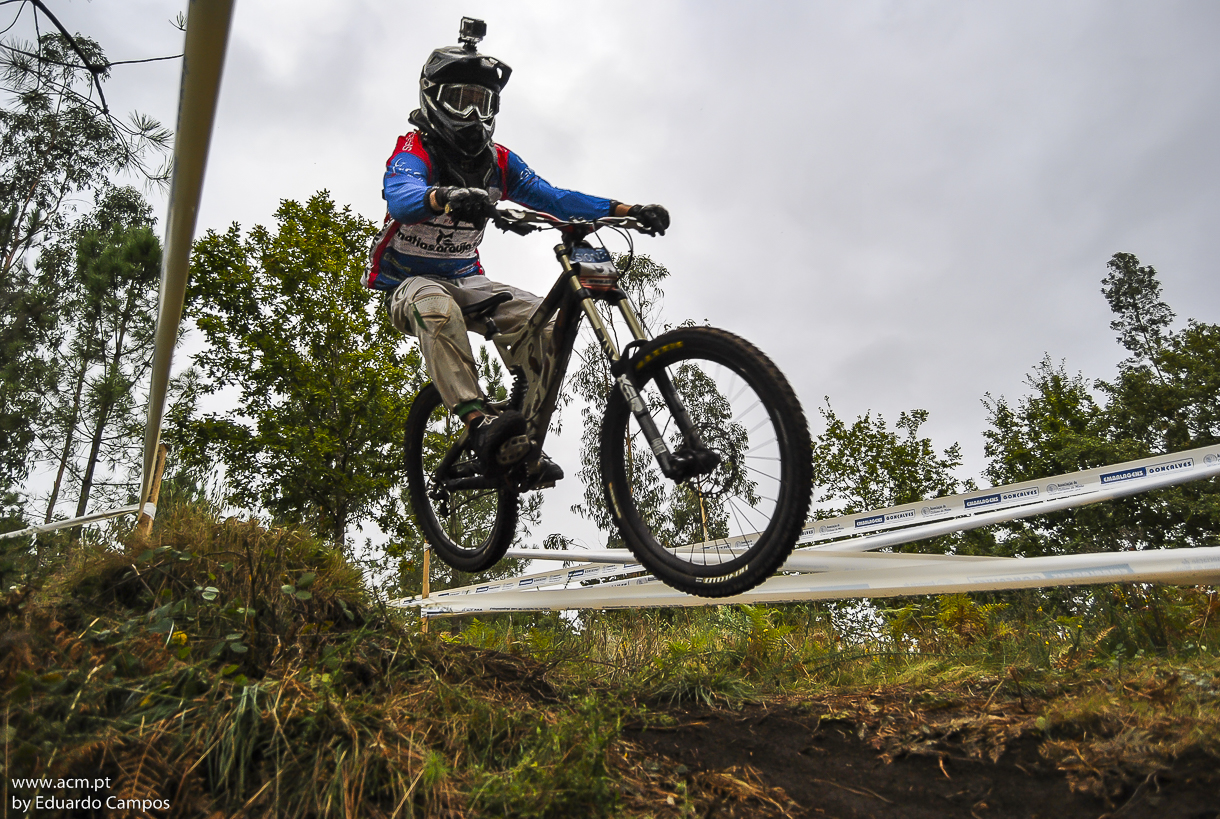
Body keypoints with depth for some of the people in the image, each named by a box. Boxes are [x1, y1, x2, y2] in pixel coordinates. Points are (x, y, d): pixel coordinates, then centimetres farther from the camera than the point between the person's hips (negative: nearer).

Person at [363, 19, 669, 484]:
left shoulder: (497, 161, 4)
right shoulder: (413, 152, -13)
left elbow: (553, 198, -3)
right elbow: (401, 195, -36)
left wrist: (627, 210, -15)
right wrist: (446, 197, -61)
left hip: (465, 279, 5)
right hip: (410, 282, -5)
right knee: (439, 310, -41)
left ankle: (523, 445, -20)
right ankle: (479, 423, -48)